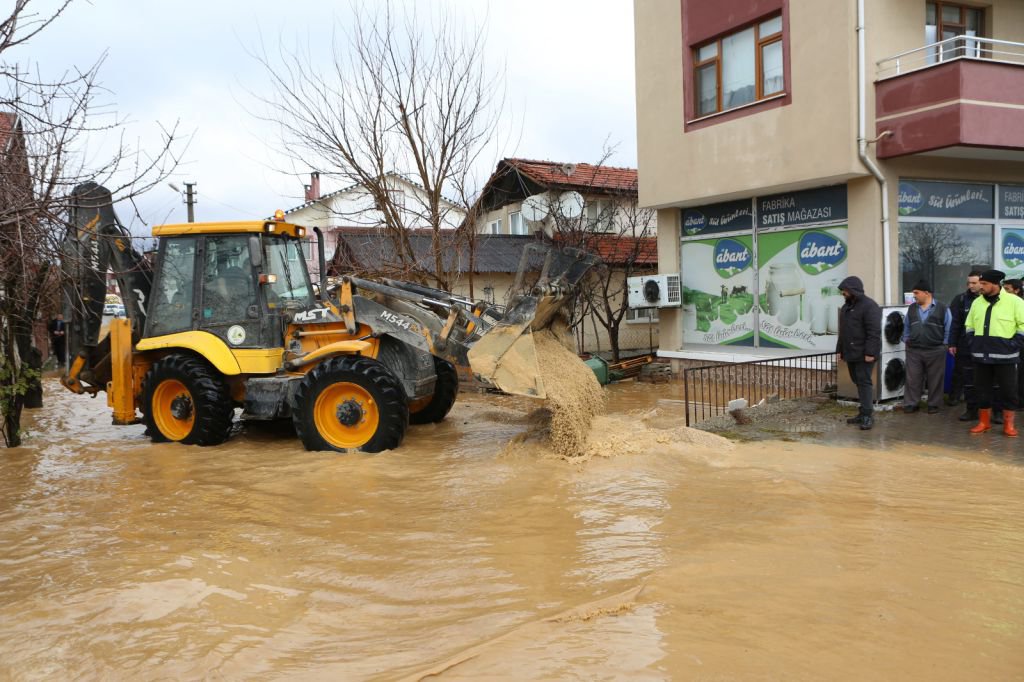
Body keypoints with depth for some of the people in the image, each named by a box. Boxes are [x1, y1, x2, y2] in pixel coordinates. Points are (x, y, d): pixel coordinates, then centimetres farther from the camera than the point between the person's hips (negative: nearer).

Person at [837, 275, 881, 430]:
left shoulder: (869, 306, -11)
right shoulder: (846, 306, 17)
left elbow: (874, 332, -18)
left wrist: (870, 352, -22)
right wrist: (840, 350, 19)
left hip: (863, 354, -8)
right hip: (850, 353, 8)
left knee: (864, 382, -9)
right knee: (858, 382, 11)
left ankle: (868, 415, -6)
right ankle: (863, 413, 16)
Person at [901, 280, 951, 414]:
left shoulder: (942, 309, -4)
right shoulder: (911, 308, 9)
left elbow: (949, 328, -2)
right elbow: (907, 327, 18)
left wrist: (944, 344, -5)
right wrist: (906, 340, 9)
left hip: (935, 350, -3)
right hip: (914, 350, 3)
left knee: (935, 379, 6)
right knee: (913, 379, 4)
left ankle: (933, 404, 17)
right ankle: (910, 404, 11)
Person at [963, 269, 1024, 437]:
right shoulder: (977, 302, 10)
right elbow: (969, 325, 20)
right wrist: (972, 343, 8)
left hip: (1004, 356, -4)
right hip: (981, 356, 4)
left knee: (1009, 390, 3)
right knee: (982, 389, 9)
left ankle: (1008, 424, 14)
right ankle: (984, 422, 20)